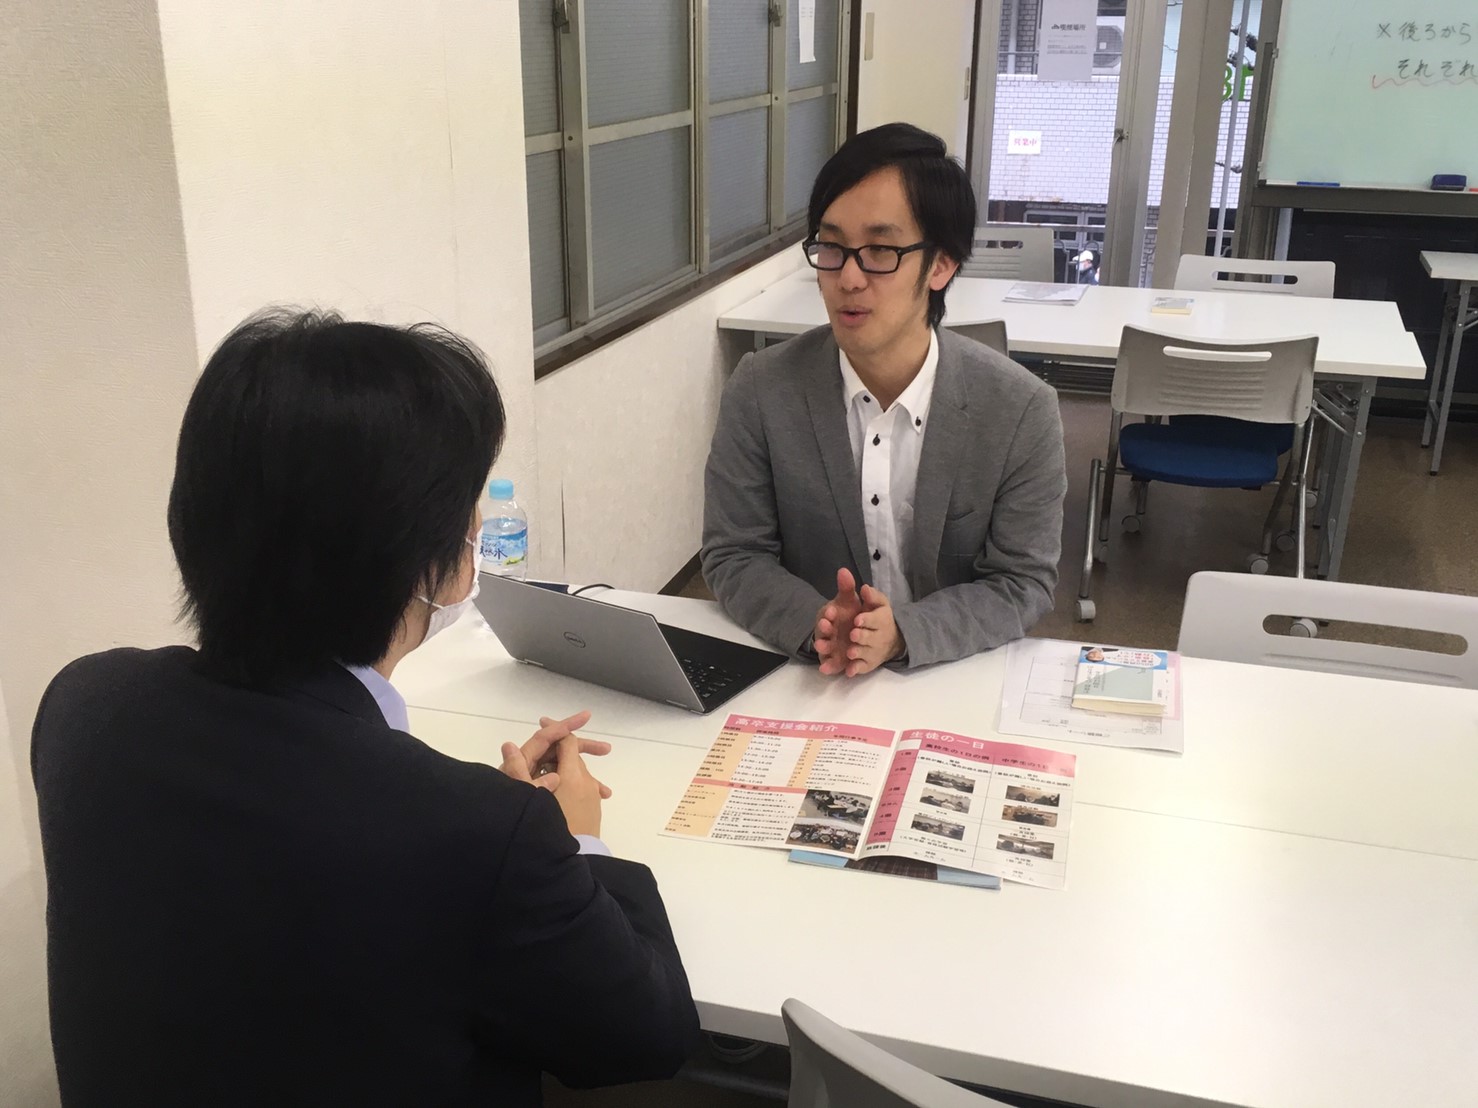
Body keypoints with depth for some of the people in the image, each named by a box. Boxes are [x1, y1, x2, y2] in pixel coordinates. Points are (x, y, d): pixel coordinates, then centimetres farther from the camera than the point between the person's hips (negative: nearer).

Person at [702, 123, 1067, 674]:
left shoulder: (1022, 411, -9)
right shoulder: (760, 391, -6)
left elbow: (1022, 582, -5)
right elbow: (733, 557, -2)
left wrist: (903, 632, -21)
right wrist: (816, 625, -21)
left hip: (955, 677, 0)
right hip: (801, 678, 1)